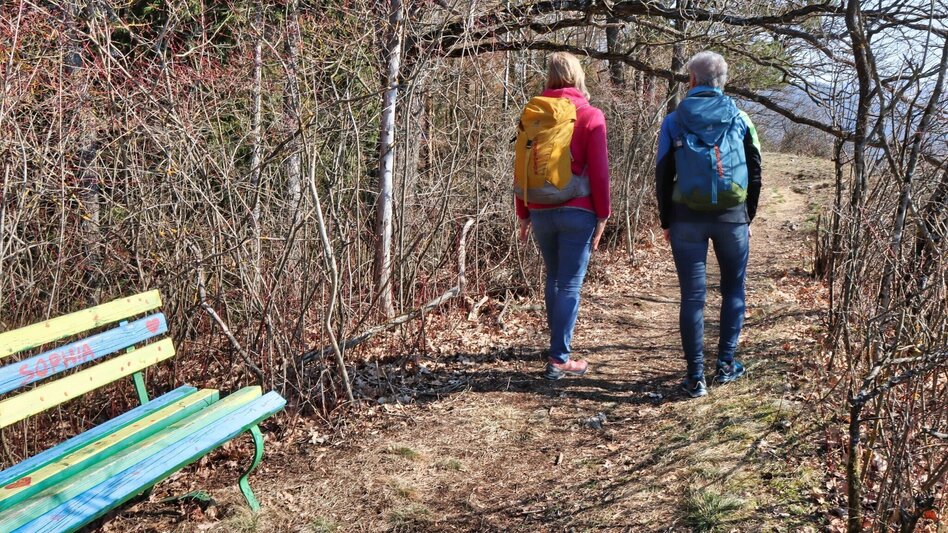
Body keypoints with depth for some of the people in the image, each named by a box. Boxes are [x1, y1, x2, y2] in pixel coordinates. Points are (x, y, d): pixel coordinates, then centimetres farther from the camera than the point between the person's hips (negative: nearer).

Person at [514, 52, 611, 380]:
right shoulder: (590, 117, -4)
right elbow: (599, 172, -7)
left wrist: (523, 213, 13)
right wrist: (602, 217, -1)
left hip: (540, 212, 4)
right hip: (577, 212, -4)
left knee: (553, 279, 19)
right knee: (570, 285, 0)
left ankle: (559, 346, 27)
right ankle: (559, 359, 0)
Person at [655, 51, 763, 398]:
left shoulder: (674, 121, 2)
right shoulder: (739, 119, 4)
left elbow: (663, 176, 2)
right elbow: (755, 172, 6)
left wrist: (666, 222, 10)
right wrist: (748, 216, 16)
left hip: (687, 218, 0)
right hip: (733, 216, 1)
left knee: (692, 296, 3)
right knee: (733, 290, 16)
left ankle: (695, 377, 3)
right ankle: (726, 365, 17)